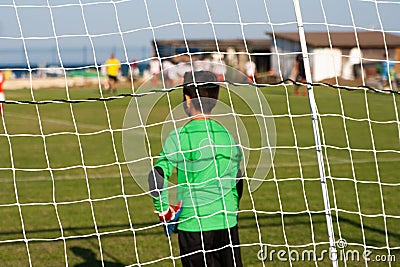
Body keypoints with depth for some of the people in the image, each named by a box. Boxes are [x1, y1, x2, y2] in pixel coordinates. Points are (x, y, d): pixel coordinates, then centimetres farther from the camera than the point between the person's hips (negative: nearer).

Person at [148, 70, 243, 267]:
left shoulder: (179, 137, -8)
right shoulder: (226, 134, 6)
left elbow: (158, 176, -15)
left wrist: (163, 210, -2)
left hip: (193, 224, -4)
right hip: (227, 223, 4)